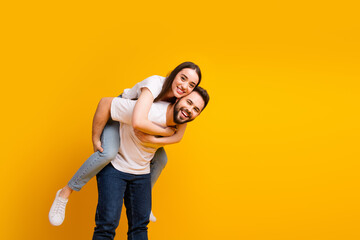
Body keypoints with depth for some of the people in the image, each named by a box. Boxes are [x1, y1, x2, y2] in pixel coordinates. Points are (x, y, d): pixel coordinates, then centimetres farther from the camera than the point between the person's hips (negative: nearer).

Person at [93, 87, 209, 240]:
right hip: (115, 167, -6)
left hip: (142, 173, 6)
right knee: (108, 224, -13)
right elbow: (105, 103, -24)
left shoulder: (179, 127, -7)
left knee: (140, 226, 7)